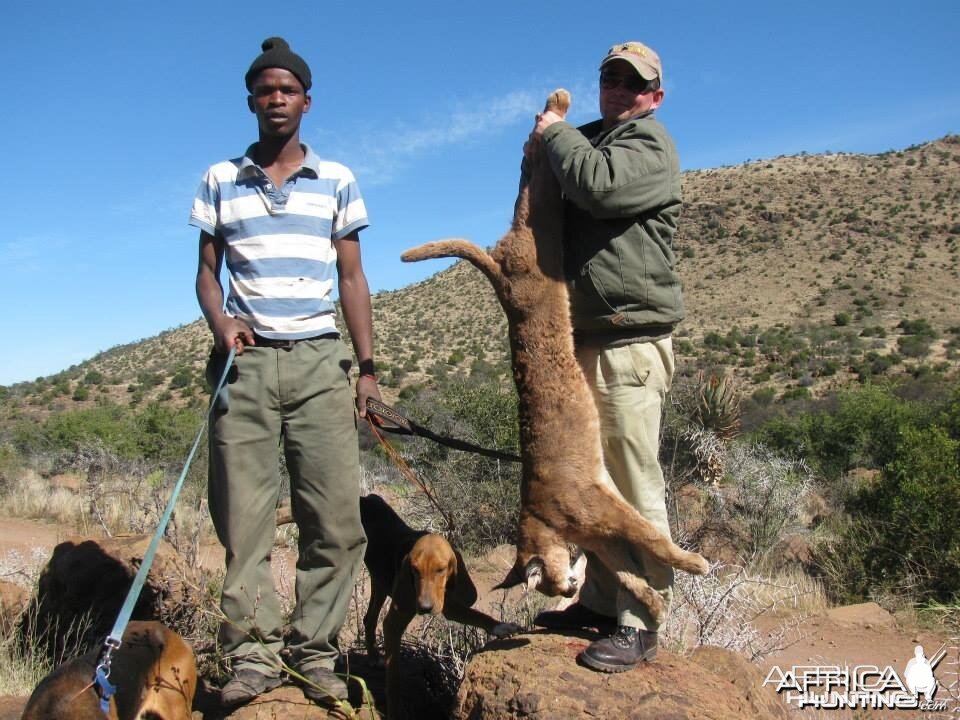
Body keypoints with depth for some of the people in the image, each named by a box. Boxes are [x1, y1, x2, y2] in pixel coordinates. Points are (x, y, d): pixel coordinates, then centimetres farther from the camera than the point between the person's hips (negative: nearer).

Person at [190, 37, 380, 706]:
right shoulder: (221, 180, 13)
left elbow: (352, 278, 11)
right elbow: (207, 270, 14)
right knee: (243, 515, 0)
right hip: (246, 359, 1)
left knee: (337, 515, -5)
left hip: (319, 359, 0)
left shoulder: (337, 181, 11)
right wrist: (219, 321, -8)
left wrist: (368, 366, 4)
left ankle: (315, 651, 8)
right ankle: (256, 653, 10)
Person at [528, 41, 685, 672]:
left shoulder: (650, 146, -2)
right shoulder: (592, 140, 23)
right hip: (584, 339, 9)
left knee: (635, 485, -5)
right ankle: (601, 599, 27)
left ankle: (639, 625, 4)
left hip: (631, 342, -9)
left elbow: (599, 186, -23)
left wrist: (555, 135, -8)